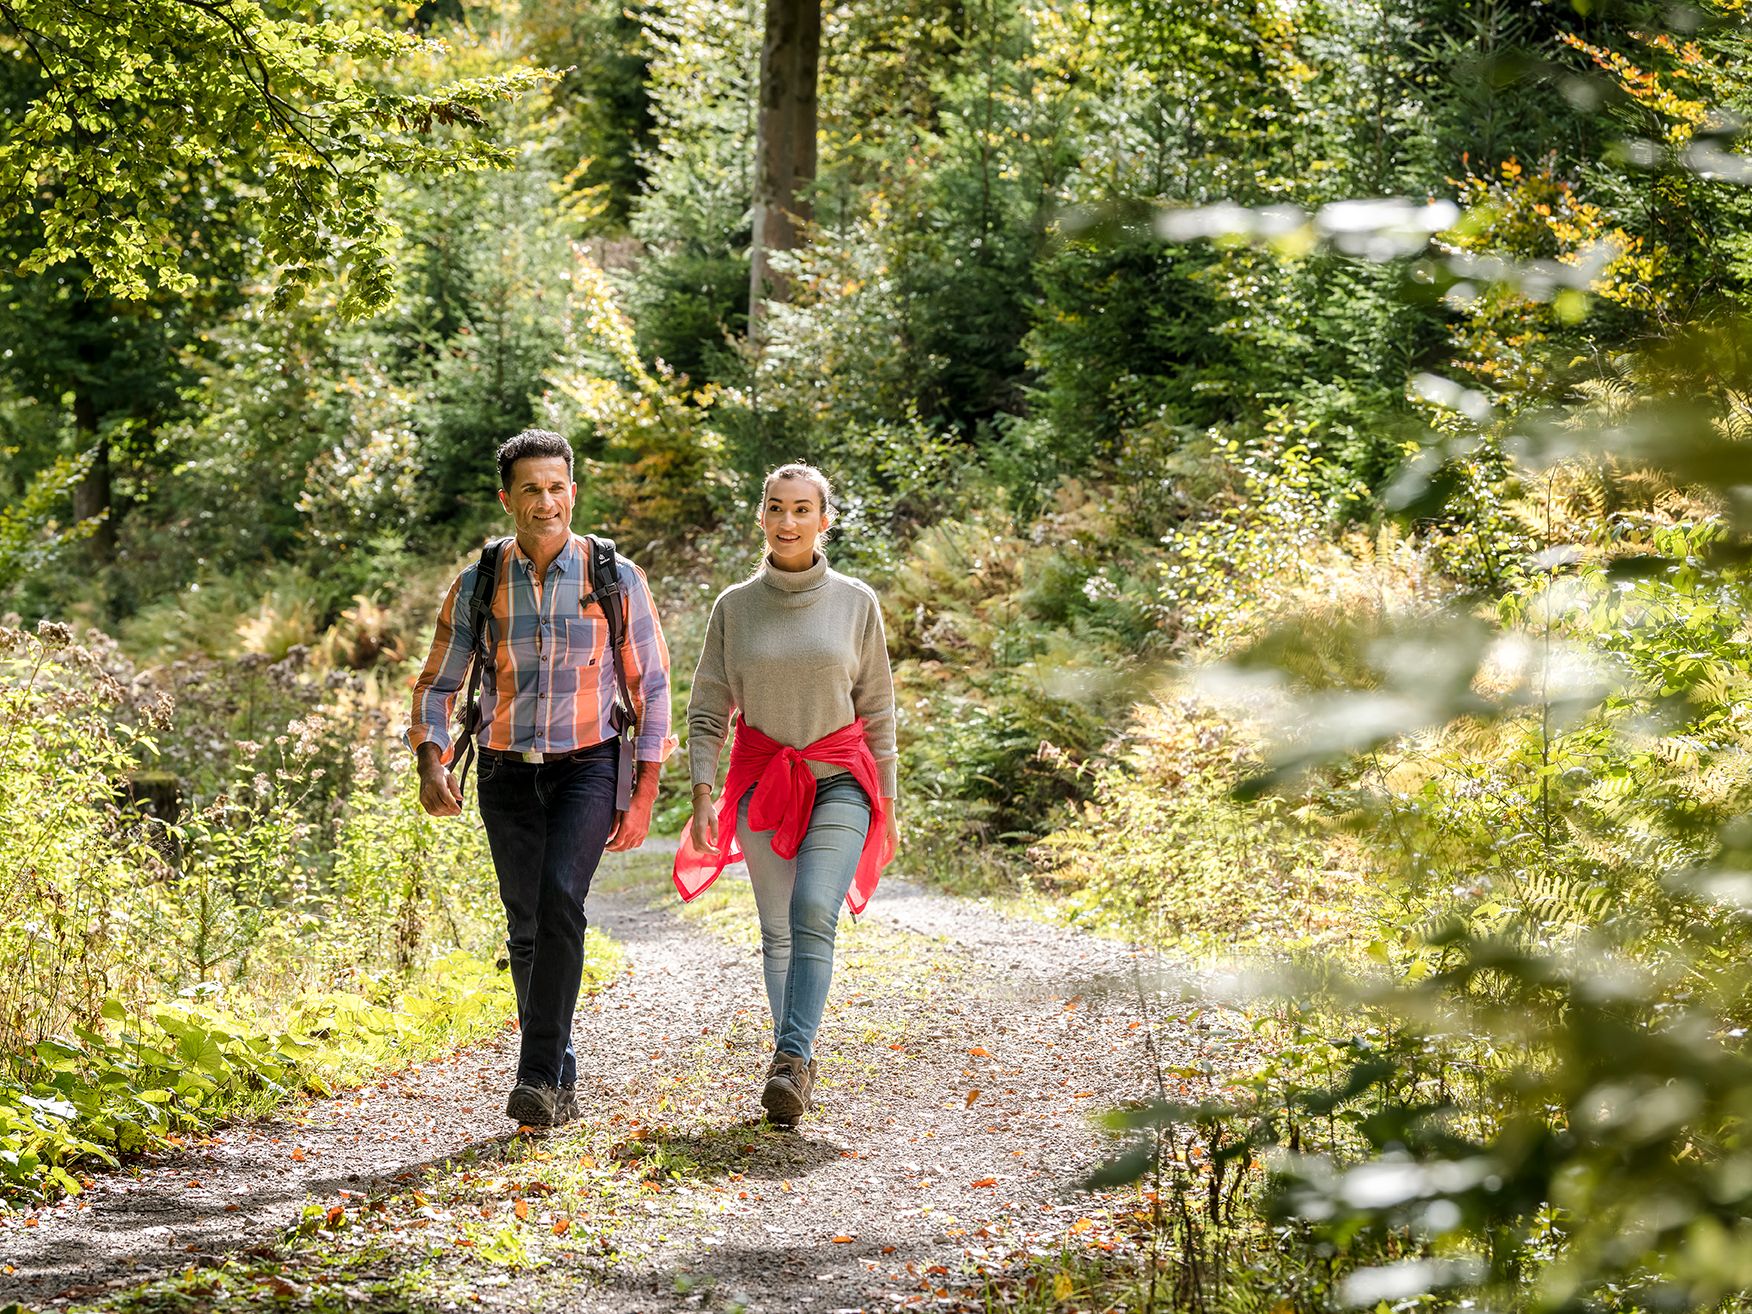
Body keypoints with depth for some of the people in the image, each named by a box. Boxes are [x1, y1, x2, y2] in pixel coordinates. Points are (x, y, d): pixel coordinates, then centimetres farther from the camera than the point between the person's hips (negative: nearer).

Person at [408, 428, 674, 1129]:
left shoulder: (616, 578, -4)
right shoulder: (477, 585, 0)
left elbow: (651, 687, 1)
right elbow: (436, 685, 7)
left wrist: (645, 794, -4)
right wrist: (432, 766, -11)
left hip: (586, 768, -3)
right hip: (507, 775, 3)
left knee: (559, 900, -24)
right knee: (527, 930, 6)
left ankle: (537, 1076, -24)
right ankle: (561, 1084, 21)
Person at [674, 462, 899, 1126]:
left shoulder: (856, 602, 1)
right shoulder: (734, 606, 2)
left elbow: (876, 709, 6)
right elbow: (707, 710, 4)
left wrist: (887, 805, 7)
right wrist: (702, 796, -7)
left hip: (839, 780, -2)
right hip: (762, 782, 2)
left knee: (813, 916, -20)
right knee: (778, 933, 6)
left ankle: (789, 1063, -25)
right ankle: (796, 1061, 17)